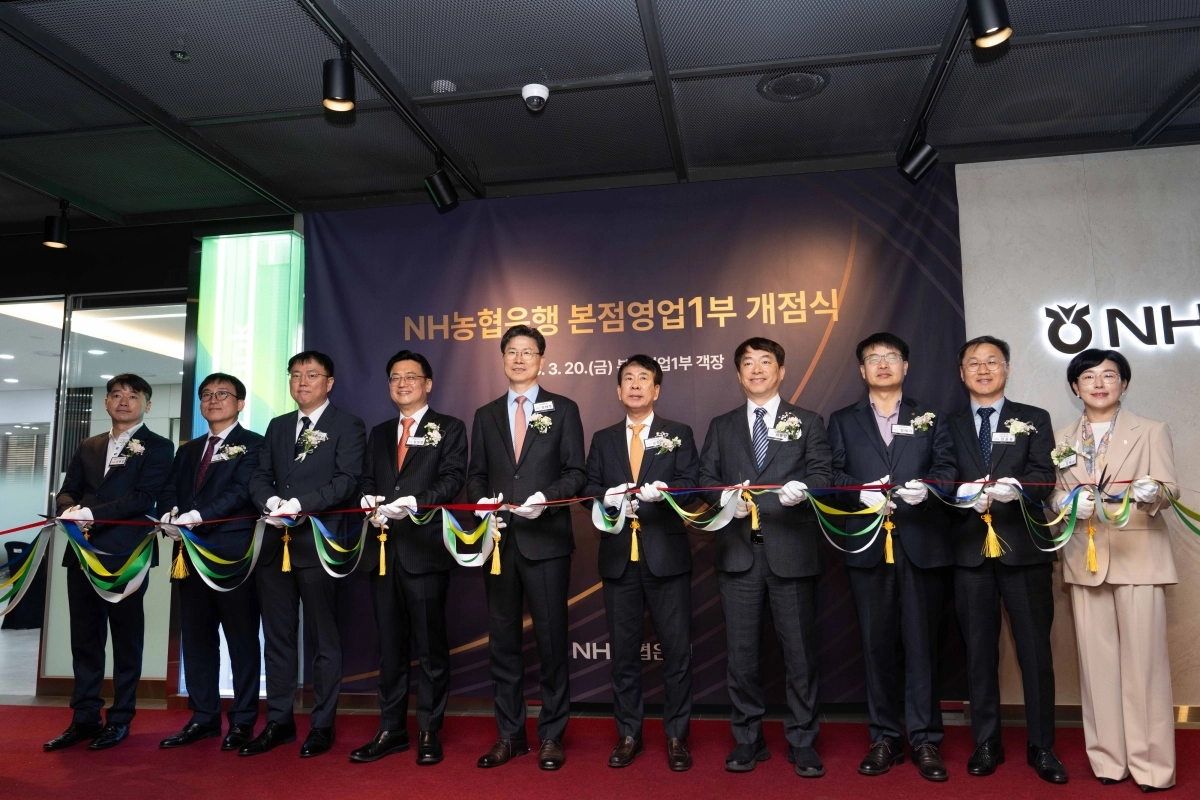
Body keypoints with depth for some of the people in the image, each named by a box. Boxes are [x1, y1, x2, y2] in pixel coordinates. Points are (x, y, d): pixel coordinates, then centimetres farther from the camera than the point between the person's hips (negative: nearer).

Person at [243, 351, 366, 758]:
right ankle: (279, 722, 23)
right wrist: (271, 501, -10)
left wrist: (299, 504, -22)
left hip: (319, 543, -6)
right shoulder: (277, 426, 17)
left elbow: (346, 481, -12)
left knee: (323, 639, 3)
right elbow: (260, 477, 12)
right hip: (276, 544, 6)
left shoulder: (348, 426, -2)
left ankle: (322, 726, 13)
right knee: (277, 636, 12)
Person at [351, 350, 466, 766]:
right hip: (382, 549, 5)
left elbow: (453, 478, -8)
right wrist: (369, 500, -9)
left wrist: (415, 502, -23)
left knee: (430, 645, 2)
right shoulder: (379, 433, 20)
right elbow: (367, 480, 14)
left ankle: (429, 732, 14)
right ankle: (391, 729, 22)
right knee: (389, 645, 12)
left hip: (425, 549, -5)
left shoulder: (449, 428, 4)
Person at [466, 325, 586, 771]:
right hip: (498, 540, 3)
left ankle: (551, 736, 17)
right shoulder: (486, 415, 13)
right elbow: (476, 475, 13)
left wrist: (546, 497, -18)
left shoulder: (563, 410, 4)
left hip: (545, 539, -3)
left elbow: (576, 473, -1)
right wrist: (482, 501, -8)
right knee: (503, 639, 9)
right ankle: (510, 734, 22)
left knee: (551, 639, 3)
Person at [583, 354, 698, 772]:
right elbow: (589, 489, 6)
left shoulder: (678, 434, 5)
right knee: (623, 651, 10)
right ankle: (628, 735, 23)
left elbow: (691, 484, -5)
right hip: (619, 556, 2)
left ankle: (676, 736, 18)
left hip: (666, 554, -2)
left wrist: (662, 490, -24)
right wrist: (608, 497, -15)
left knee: (677, 648, 3)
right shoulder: (603, 439, 13)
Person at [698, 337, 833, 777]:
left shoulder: (808, 422, 9)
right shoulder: (722, 427, 16)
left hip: (791, 549, -2)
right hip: (738, 551, 2)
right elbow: (705, 479, 10)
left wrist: (802, 488, -23)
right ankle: (748, 739, 21)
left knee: (799, 650, 4)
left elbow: (823, 474, -2)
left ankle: (802, 743, 17)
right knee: (741, 651, 7)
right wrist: (725, 497, -10)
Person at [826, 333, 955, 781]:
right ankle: (885, 738, 17)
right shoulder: (842, 422, 12)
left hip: (921, 543, 0)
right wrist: (862, 493, -16)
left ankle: (925, 739, 14)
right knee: (877, 644, 6)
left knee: (921, 643, 2)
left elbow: (946, 468, 1)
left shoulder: (929, 417, 13)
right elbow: (833, 476, 3)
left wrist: (926, 487, -19)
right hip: (868, 545, 1)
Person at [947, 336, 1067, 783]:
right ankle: (986, 744, 21)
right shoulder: (950, 427, 12)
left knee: (1035, 650, 3)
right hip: (971, 550, 2)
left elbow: (1044, 478, -6)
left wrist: (1015, 488, -26)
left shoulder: (1034, 420, 7)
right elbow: (942, 484, 3)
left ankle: (1041, 747, 18)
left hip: (1024, 548, -1)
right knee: (979, 651, 9)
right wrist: (964, 494, -18)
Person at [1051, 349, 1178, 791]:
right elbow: (1055, 493, 11)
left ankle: (1152, 764, 7)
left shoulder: (1152, 431, 6)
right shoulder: (1062, 439, 13)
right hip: (1085, 558, 3)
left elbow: (1169, 488, -3)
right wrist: (1070, 502, -12)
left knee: (1143, 658, -3)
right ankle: (1108, 758, 15)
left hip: (1138, 555, -3)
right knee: (1096, 660, 5)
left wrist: (1153, 492, -25)